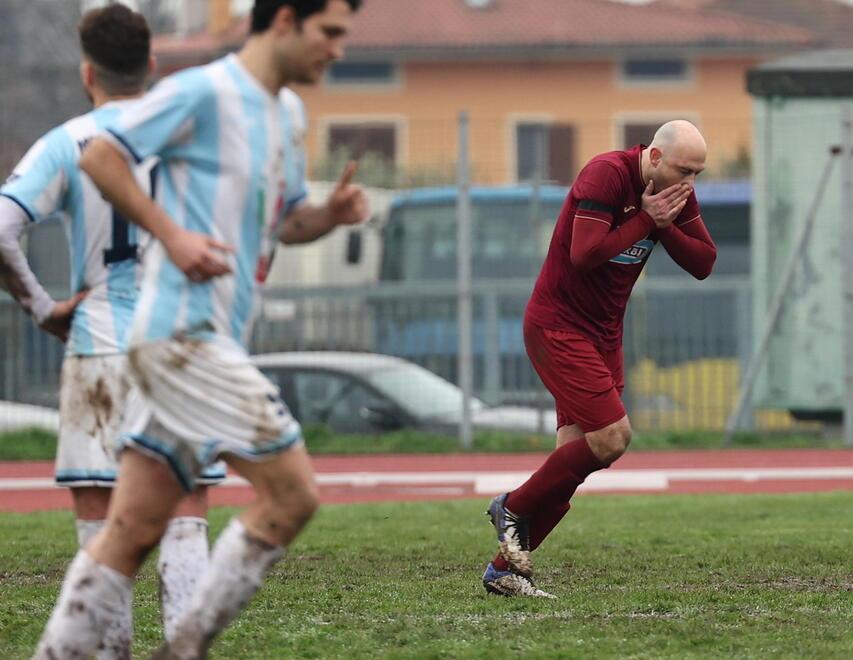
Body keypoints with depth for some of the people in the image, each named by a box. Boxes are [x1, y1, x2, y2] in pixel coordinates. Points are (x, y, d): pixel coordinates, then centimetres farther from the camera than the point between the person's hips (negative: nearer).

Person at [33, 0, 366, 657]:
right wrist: (172, 234, -16)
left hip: (217, 341, 9)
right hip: (182, 330, -9)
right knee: (293, 494, -11)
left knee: (133, 529, 6)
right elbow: (100, 156, -10)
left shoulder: (290, 113, 18)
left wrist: (331, 213, 7)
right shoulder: (204, 92, -9)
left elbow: (285, 222, 28)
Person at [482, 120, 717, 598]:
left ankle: (506, 568, 11)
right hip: (558, 326, -8)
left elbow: (704, 263, 3)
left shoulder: (677, 192, 5)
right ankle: (513, 508, 1)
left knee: (577, 457, 3)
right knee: (613, 436, -18)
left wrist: (666, 227, -13)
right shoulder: (607, 175, -19)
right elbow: (584, 253, -28)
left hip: (604, 334, 8)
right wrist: (646, 220, -22)